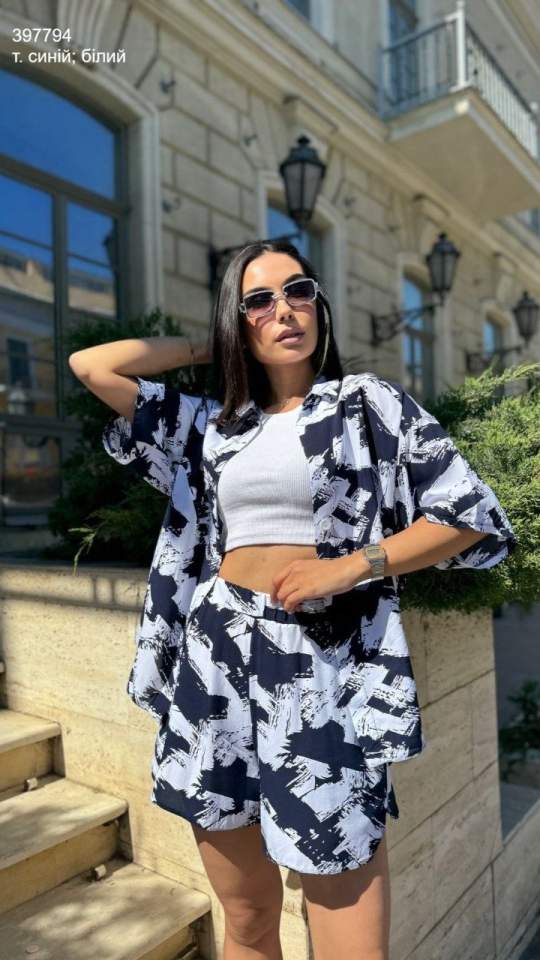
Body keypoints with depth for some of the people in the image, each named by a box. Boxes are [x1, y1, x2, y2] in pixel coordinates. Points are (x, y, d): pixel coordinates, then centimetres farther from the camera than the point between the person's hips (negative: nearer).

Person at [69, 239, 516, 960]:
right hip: (216, 664, 3)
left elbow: (473, 518, 1)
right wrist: (209, 348, 14)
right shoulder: (211, 424, 12)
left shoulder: (372, 402, 5)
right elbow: (91, 366, 12)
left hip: (326, 671, -3)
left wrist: (350, 566, -10)